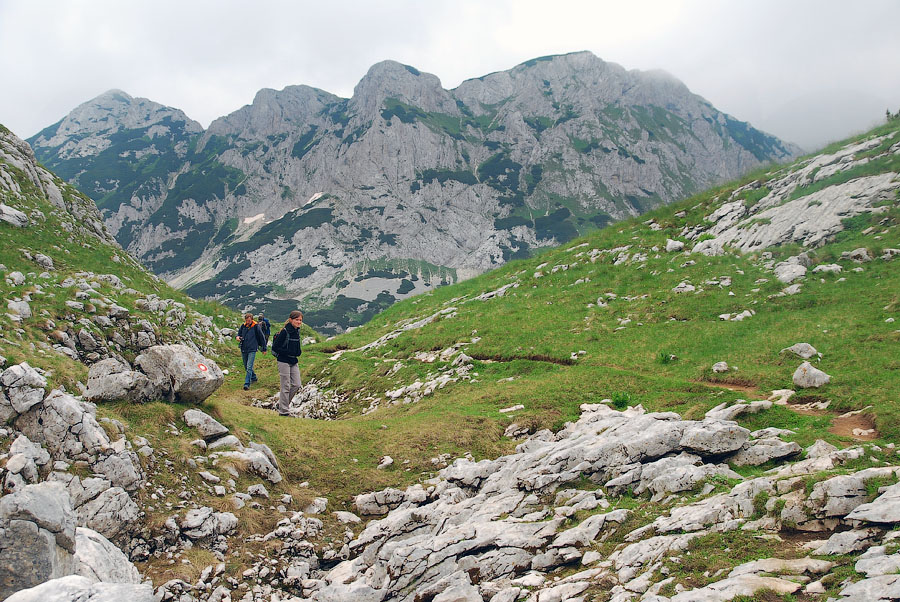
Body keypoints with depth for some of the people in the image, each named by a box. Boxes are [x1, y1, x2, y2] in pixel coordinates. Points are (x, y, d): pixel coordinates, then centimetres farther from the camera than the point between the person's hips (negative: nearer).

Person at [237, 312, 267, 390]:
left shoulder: (256, 326, -8)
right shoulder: (243, 326, 3)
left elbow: (262, 337, -1)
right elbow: (239, 333, 19)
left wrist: (264, 348, 4)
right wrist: (238, 337, -6)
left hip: (252, 349, -5)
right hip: (243, 349, 6)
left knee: (249, 367, -14)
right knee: (246, 367, 16)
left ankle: (247, 383, -16)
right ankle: (253, 378, 37)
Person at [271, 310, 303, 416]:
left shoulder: (297, 331, 8)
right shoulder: (284, 332, -15)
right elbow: (275, 347, -15)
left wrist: (298, 352, 3)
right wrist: (287, 352, -20)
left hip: (294, 362, 8)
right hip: (284, 362, -8)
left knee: (296, 385, 5)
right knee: (286, 387, -2)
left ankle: (282, 403, 23)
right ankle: (283, 411, 8)